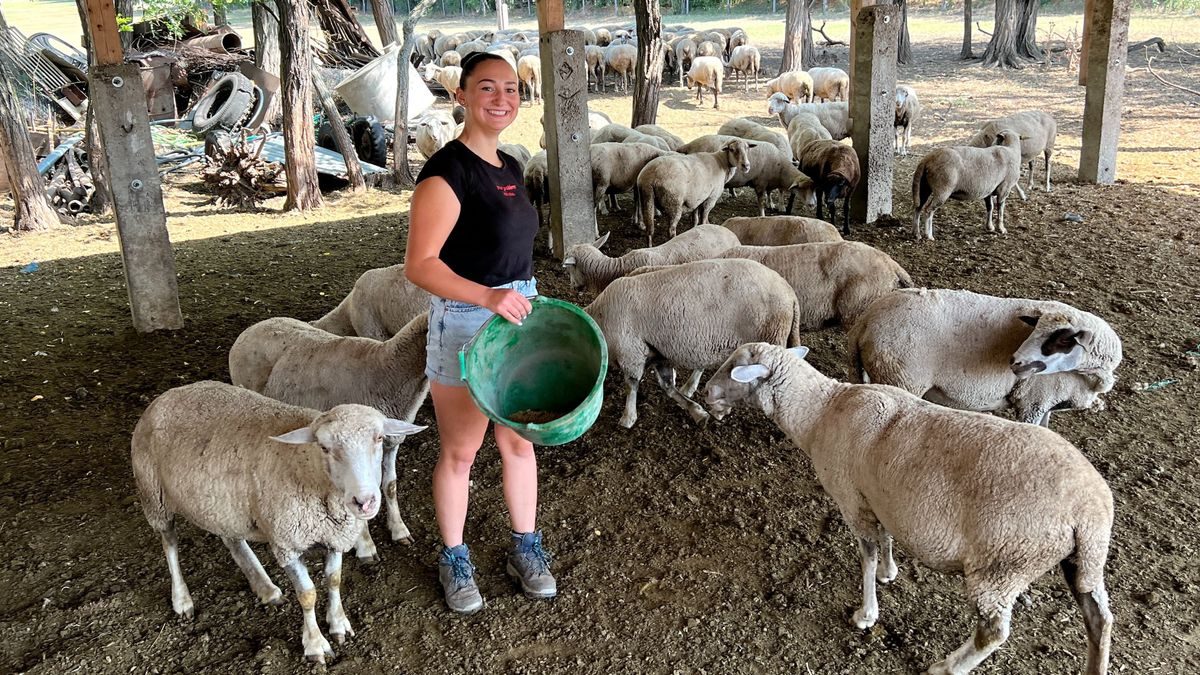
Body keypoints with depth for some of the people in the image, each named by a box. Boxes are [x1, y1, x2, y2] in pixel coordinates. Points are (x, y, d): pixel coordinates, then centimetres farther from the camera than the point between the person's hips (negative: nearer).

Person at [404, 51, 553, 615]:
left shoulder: (509, 168, 9)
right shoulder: (446, 172, -16)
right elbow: (420, 265, -22)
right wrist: (488, 296, -32)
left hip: (518, 315, 7)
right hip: (464, 323, -7)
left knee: (519, 441, 16)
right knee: (459, 451, 8)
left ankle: (525, 548, 32)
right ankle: (454, 559, 27)